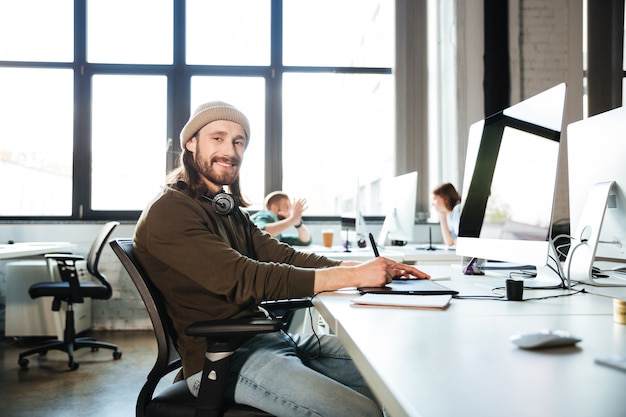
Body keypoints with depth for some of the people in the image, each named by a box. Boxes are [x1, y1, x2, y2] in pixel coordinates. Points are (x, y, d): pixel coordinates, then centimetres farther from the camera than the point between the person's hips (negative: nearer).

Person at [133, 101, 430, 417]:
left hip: (267, 338, 9)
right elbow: (242, 279, -22)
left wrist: (367, 268, -7)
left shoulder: (230, 210, 18)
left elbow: (282, 256, 7)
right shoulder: (168, 212, -12)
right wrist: (352, 276, -24)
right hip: (221, 359, -8)